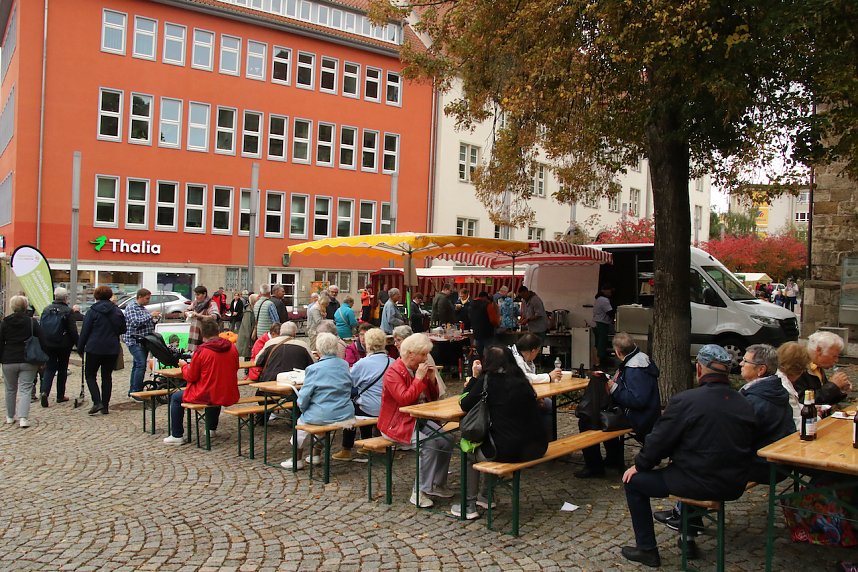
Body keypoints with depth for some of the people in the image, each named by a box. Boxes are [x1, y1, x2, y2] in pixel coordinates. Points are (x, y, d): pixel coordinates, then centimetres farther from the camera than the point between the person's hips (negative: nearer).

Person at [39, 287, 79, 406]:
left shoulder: (46, 309, 3)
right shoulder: (67, 311, -11)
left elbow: (41, 328, 8)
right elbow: (73, 331, -11)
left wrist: (42, 344, 15)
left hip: (48, 345, 3)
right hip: (64, 345, -3)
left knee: (49, 368, 8)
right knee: (62, 369, 9)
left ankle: (44, 391, -13)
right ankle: (60, 395, 15)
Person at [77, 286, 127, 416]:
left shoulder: (92, 311, -7)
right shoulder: (118, 312, 4)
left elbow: (85, 331, -6)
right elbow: (123, 330, 12)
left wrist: (80, 348, 3)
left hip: (95, 348, -4)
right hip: (112, 349, 4)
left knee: (90, 375, 8)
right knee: (107, 376, 11)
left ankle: (97, 402, -9)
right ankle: (105, 406, 11)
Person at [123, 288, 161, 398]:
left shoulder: (143, 308, 17)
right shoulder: (131, 307, -9)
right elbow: (135, 322, -23)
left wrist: (155, 319, 6)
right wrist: (150, 315, -20)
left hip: (143, 341, 9)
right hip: (134, 340, -9)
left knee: (137, 365, 12)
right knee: (141, 364, -17)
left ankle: (132, 390, 19)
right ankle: (136, 391, -15)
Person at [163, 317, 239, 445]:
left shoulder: (201, 351, -16)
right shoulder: (232, 347, -3)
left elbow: (191, 377, -7)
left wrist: (184, 365, 13)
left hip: (207, 396, -5)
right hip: (229, 396, 6)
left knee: (175, 398, 17)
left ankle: (177, 436, 21)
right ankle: (212, 428, 47)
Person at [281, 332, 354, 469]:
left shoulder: (314, 369, -15)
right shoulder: (345, 365, 2)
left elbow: (304, 396, -13)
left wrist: (302, 406, 7)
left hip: (324, 416, -5)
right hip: (346, 415, 6)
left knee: (301, 421, 23)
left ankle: (298, 459, 34)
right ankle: (316, 456, 43)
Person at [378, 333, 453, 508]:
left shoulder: (419, 369, 9)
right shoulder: (393, 372, -14)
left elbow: (434, 398, 14)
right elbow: (405, 399, -26)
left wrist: (432, 379, -3)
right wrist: (419, 378, -22)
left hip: (420, 419, 8)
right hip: (398, 424, -7)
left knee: (446, 441, -13)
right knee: (429, 444, -28)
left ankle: (437, 483, 3)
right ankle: (419, 491, -16)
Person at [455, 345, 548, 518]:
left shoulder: (487, 380, -6)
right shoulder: (521, 380, 10)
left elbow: (465, 405, 3)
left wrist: (475, 377, 12)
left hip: (507, 451, -6)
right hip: (536, 447, 6)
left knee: (468, 448, 24)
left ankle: (469, 505, 28)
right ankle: (487, 496, 43)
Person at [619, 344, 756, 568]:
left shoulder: (685, 400, -17)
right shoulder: (745, 404, 2)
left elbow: (659, 441, -10)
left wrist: (639, 465, 6)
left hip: (700, 485, -7)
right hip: (735, 486, 7)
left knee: (634, 481, 10)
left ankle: (647, 550, 15)